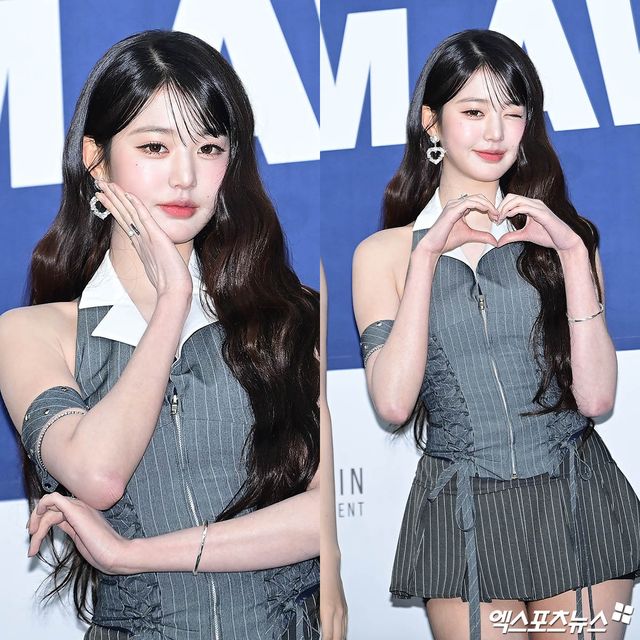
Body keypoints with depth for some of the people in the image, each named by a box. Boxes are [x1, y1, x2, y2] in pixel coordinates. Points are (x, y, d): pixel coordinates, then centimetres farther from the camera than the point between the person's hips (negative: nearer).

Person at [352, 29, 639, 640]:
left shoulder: (560, 234, 6)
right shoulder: (384, 252, 3)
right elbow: (393, 402, -11)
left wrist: (573, 253, -12)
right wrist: (428, 256, -13)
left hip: (578, 503, 1)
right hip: (460, 515, -1)